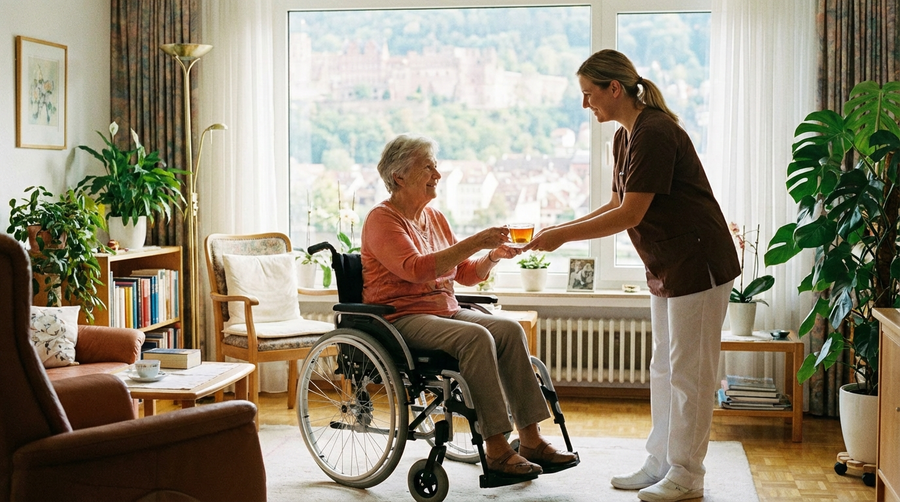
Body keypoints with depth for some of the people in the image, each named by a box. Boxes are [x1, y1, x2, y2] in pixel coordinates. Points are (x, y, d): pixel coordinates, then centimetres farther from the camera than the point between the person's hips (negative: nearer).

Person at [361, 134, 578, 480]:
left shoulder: (435, 218, 17)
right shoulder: (382, 219, -7)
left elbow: (466, 274, 19)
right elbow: (415, 269, -23)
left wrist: (492, 256, -1)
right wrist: (474, 243, -25)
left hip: (445, 311, 8)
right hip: (401, 318, -7)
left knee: (509, 329, -16)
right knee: (476, 337, -31)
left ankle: (530, 438, -18)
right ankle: (496, 449, -29)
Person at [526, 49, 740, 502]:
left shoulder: (655, 133, -21)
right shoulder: (624, 137, 9)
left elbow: (630, 214, -24)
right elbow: (617, 206, 14)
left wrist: (562, 236, -19)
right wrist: (560, 229, 4)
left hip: (697, 264, -10)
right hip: (666, 267, 10)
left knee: (688, 372, -2)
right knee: (664, 368, 14)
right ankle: (659, 463, 23)